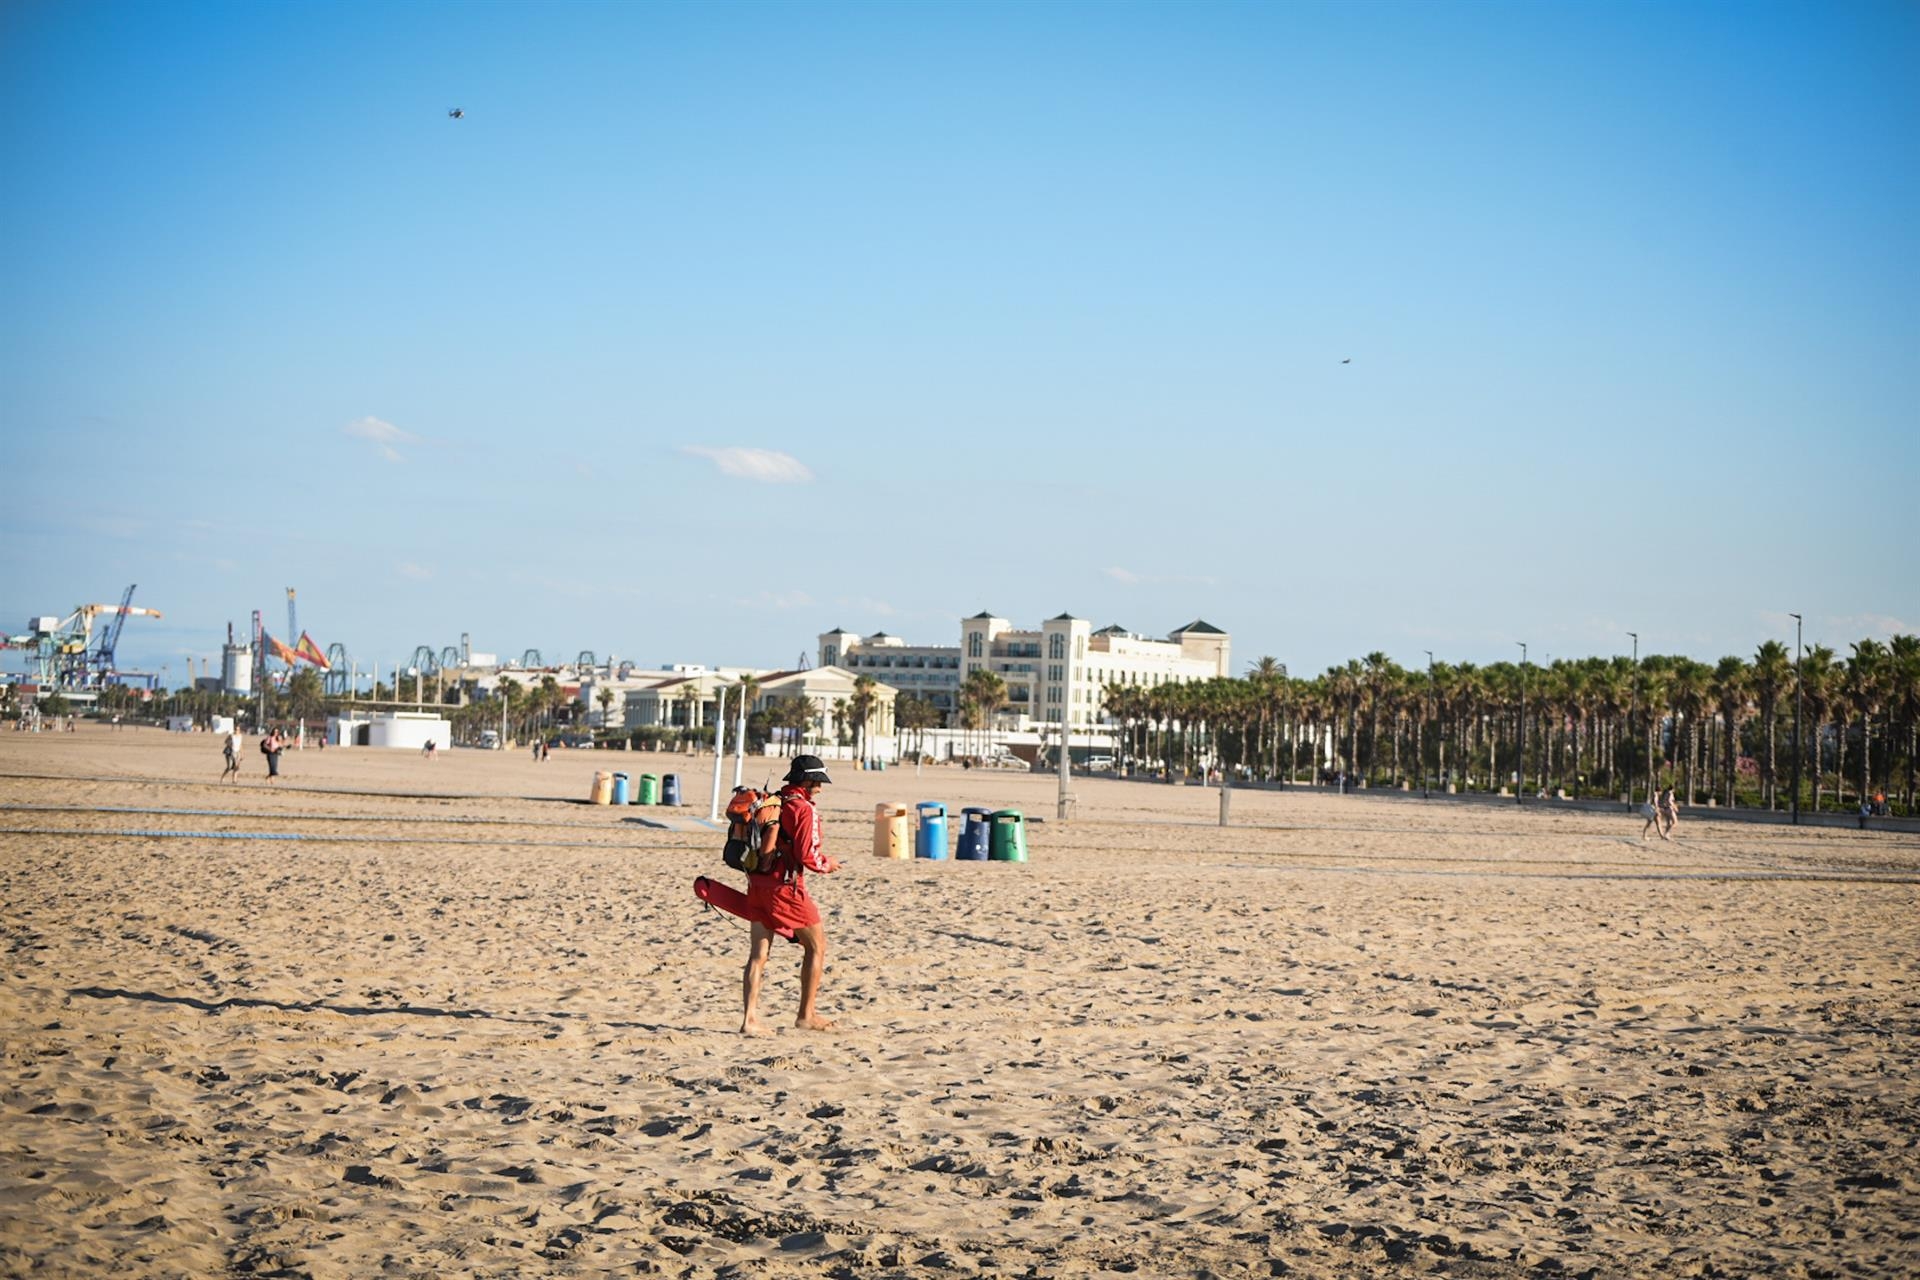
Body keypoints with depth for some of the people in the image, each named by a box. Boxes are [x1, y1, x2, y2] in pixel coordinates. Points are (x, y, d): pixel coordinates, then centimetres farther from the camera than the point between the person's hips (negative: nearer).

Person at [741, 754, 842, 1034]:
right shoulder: (803, 809, -11)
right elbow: (808, 854, -17)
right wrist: (827, 865, 1)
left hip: (757, 884, 7)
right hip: (785, 886, -7)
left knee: (758, 953, 7)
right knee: (816, 947, 9)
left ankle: (749, 1018, -2)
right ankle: (807, 1015, 12)